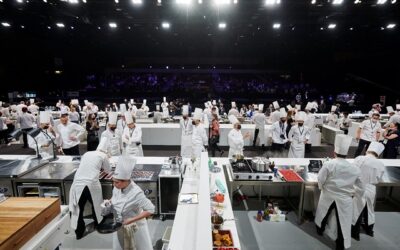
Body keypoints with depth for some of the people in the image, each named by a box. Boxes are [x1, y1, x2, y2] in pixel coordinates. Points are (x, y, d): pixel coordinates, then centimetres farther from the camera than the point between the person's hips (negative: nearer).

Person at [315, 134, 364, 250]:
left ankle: (320, 229, 46)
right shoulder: (355, 169, -8)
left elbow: (320, 179, -11)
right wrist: (352, 193, 21)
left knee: (324, 213, 24)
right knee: (343, 222, 10)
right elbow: (360, 187, 4)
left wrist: (322, 188, 10)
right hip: (345, 199, 1)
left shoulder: (328, 164, -18)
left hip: (328, 196, 0)